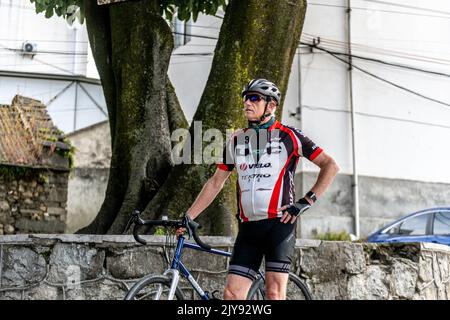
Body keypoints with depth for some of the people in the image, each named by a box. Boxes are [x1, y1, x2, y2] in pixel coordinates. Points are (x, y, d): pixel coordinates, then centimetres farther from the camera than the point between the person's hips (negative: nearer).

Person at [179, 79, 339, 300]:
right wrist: (188, 217, 11)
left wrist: (306, 201, -7)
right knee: (232, 294, -3)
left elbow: (330, 165, 0)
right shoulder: (237, 140, 14)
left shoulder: (288, 136, 1)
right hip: (248, 227, 4)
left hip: (279, 223, -4)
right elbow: (216, 182, 17)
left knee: (274, 293, -9)